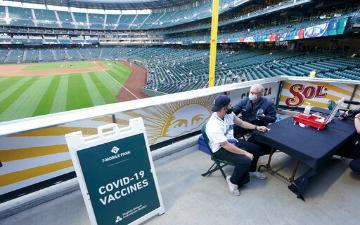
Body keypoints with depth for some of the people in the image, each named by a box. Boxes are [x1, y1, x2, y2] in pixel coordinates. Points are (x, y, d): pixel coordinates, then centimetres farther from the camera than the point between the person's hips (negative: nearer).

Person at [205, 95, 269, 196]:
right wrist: (245, 153, -25)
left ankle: (251, 170, 34)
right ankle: (233, 181, 2)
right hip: (221, 149, -8)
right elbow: (226, 146, -31)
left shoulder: (228, 114, -9)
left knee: (257, 149, 7)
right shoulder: (214, 126, -33)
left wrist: (257, 127, 2)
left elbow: (241, 123, 8)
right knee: (245, 160, -26)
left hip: (232, 141, 8)